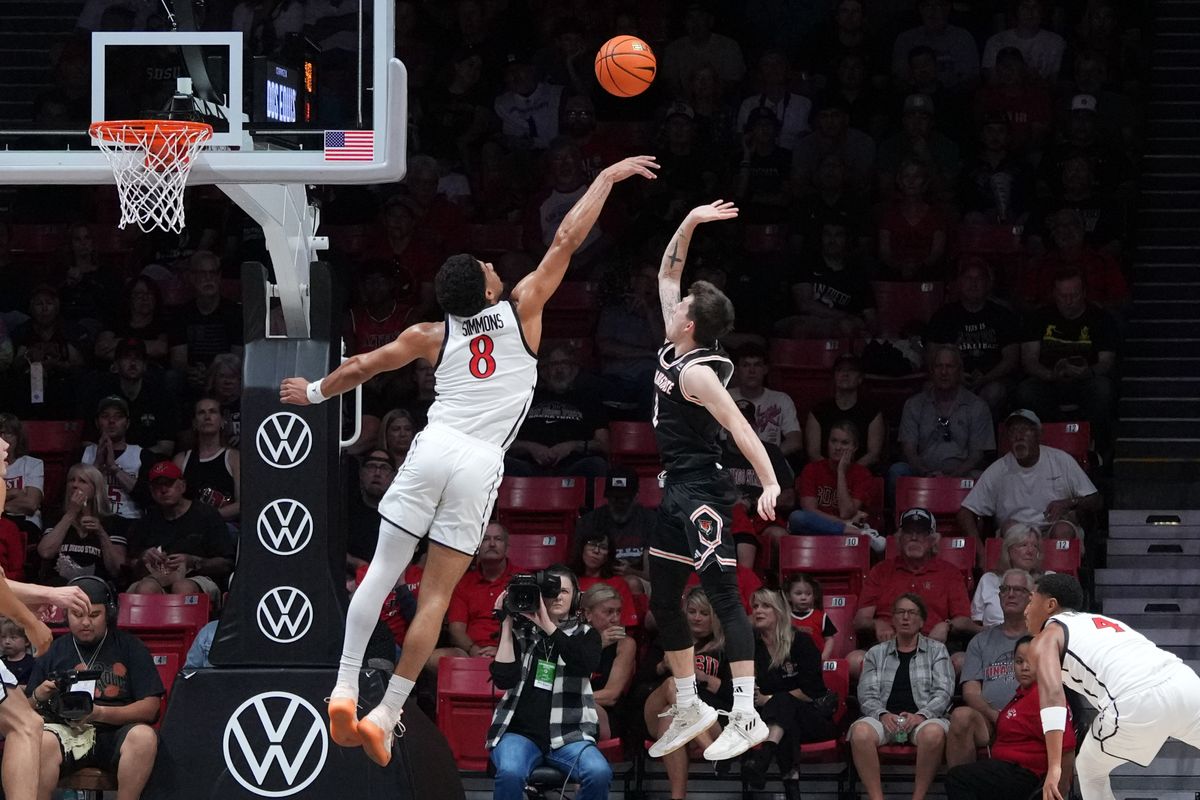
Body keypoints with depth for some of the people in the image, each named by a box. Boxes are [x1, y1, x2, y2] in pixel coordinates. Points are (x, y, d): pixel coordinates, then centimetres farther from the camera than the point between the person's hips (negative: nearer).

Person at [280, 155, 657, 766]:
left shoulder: (432, 337, 15)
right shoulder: (521, 312, 8)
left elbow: (364, 366, 27)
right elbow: (566, 240, 10)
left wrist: (316, 393, 44)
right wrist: (607, 178, 18)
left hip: (432, 448, 2)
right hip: (480, 464, -2)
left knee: (382, 573, 5)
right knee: (436, 595, 0)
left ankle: (345, 690, -6)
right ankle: (384, 718, -4)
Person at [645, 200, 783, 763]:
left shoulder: (699, 373, -17)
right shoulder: (672, 349, 8)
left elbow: (741, 428, -24)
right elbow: (667, 273, 17)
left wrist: (770, 483, -33)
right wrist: (688, 226, 6)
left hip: (702, 494, -10)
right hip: (676, 491, 10)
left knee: (723, 597, -12)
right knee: (662, 601, 14)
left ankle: (746, 716, -16)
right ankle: (689, 710, 22)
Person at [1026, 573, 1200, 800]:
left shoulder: (1046, 639, 15)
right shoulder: (1105, 621, 36)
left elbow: (1052, 694, -3)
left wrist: (1054, 766, -11)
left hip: (1137, 703, -5)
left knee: (1090, 771, 23)